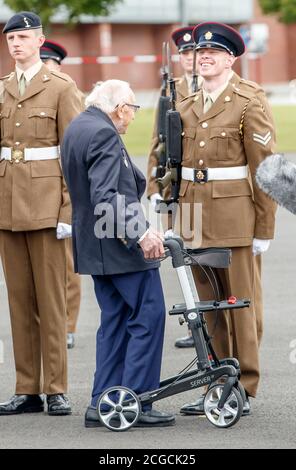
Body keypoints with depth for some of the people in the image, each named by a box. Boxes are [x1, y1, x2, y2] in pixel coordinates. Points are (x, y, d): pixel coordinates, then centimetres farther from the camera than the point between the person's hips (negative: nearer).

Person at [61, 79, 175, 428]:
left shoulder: (76, 128, 13)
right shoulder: (103, 134, -18)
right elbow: (105, 197, -26)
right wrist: (141, 234, -29)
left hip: (96, 245, 10)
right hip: (122, 246, -10)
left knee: (115, 320, 13)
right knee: (148, 317, -4)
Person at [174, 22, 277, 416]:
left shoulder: (250, 102, -4)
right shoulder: (187, 105, 13)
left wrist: (264, 229, -11)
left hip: (237, 218, -5)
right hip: (196, 218, 5)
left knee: (242, 305, 0)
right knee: (209, 307, 8)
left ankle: (242, 392, 5)